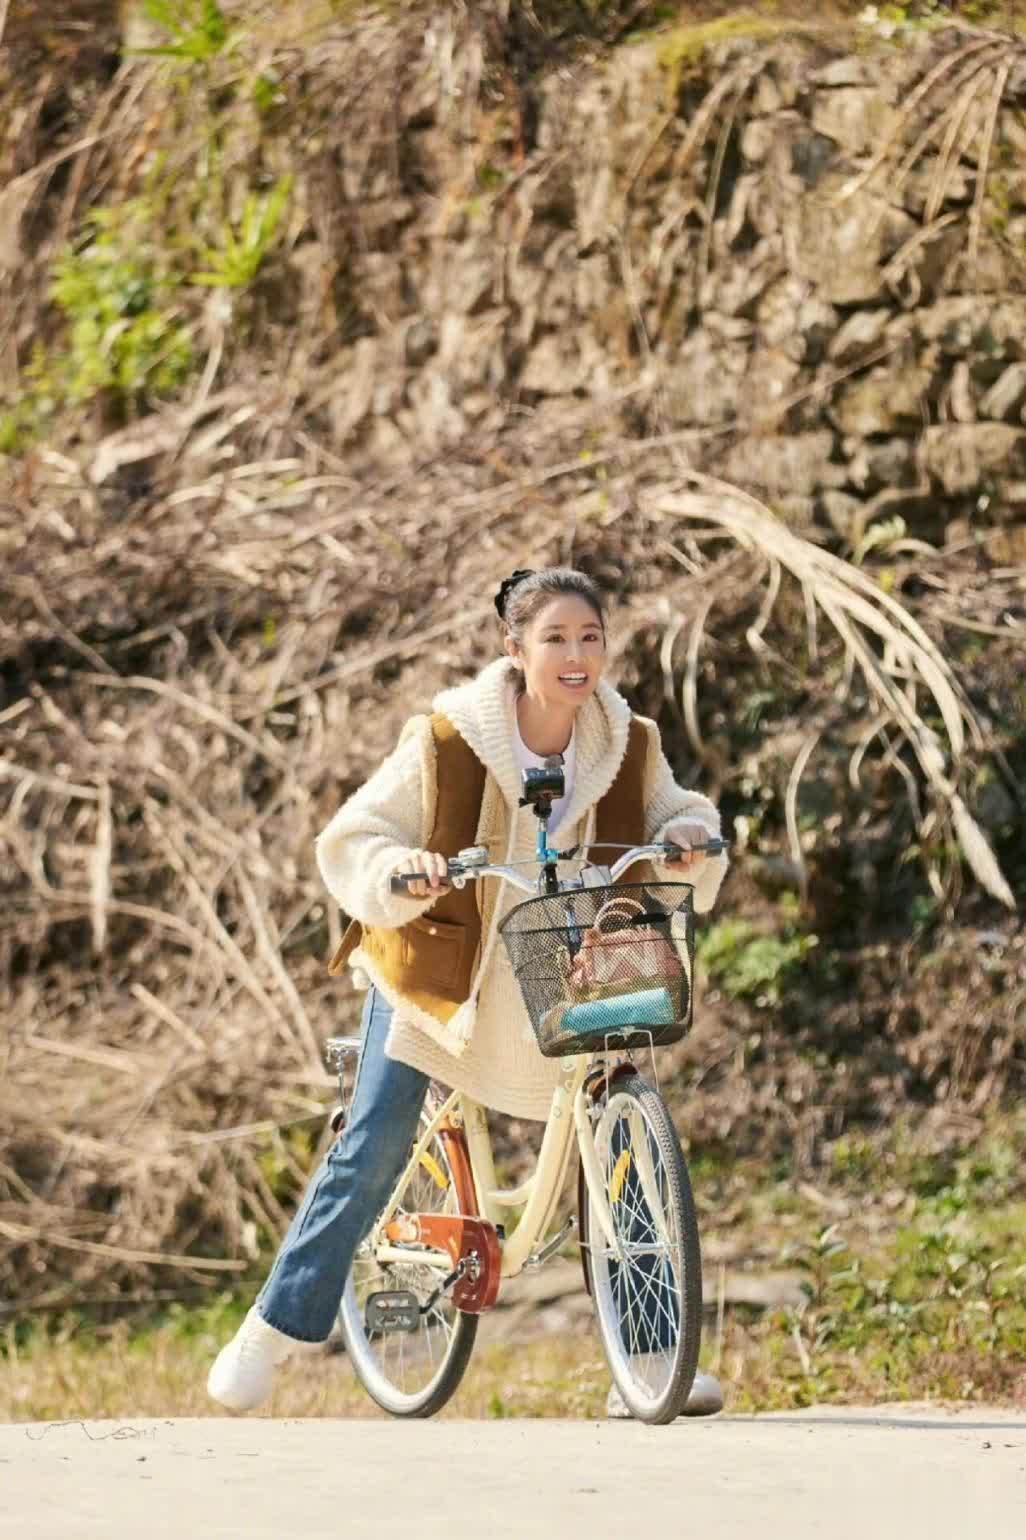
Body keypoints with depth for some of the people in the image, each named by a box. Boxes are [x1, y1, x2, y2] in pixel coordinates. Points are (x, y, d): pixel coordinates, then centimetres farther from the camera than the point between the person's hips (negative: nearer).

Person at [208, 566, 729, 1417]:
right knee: (375, 1147, -9)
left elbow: (677, 817, 4)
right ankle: (274, 1328, 5)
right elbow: (352, 838, -15)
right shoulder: (447, 741, -17)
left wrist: (689, 842, -20)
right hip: (437, 964, -3)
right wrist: (399, 874, -37)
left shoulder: (628, 746, -8)